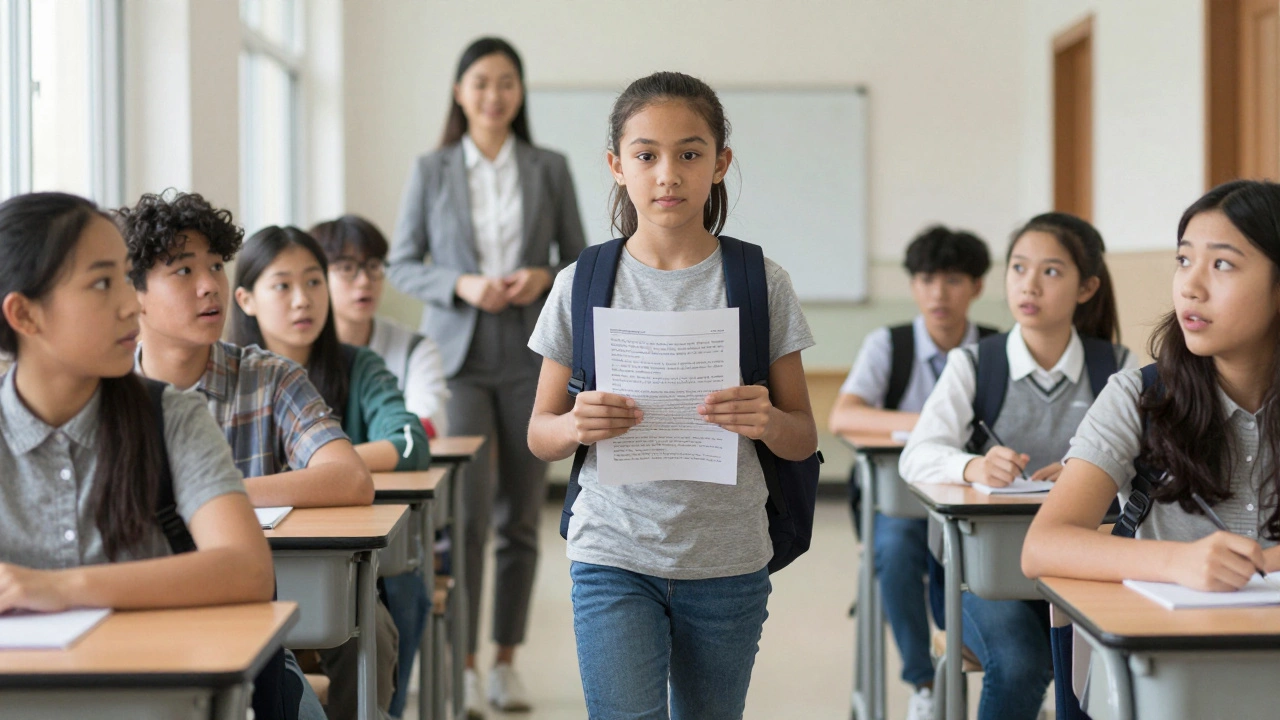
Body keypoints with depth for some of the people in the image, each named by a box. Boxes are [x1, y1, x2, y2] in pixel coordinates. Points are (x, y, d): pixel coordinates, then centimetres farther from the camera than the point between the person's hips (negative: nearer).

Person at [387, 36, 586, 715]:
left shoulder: (550, 169, 6)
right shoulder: (431, 171, 3)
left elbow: (579, 258, 10)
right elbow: (401, 264, 4)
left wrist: (546, 277, -11)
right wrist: (462, 285, -13)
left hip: (531, 358, 2)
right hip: (457, 356, -2)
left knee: (520, 517, 7)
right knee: (466, 512, -11)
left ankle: (506, 660, 18)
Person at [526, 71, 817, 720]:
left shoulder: (761, 283, 0)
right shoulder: (581, 286, 0)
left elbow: (804, 441, 5)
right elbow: (539, 435, 7)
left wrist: (767, 421, -18)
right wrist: (577, 425, -16)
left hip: (728, 564, 1)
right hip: (614, 557, -1)